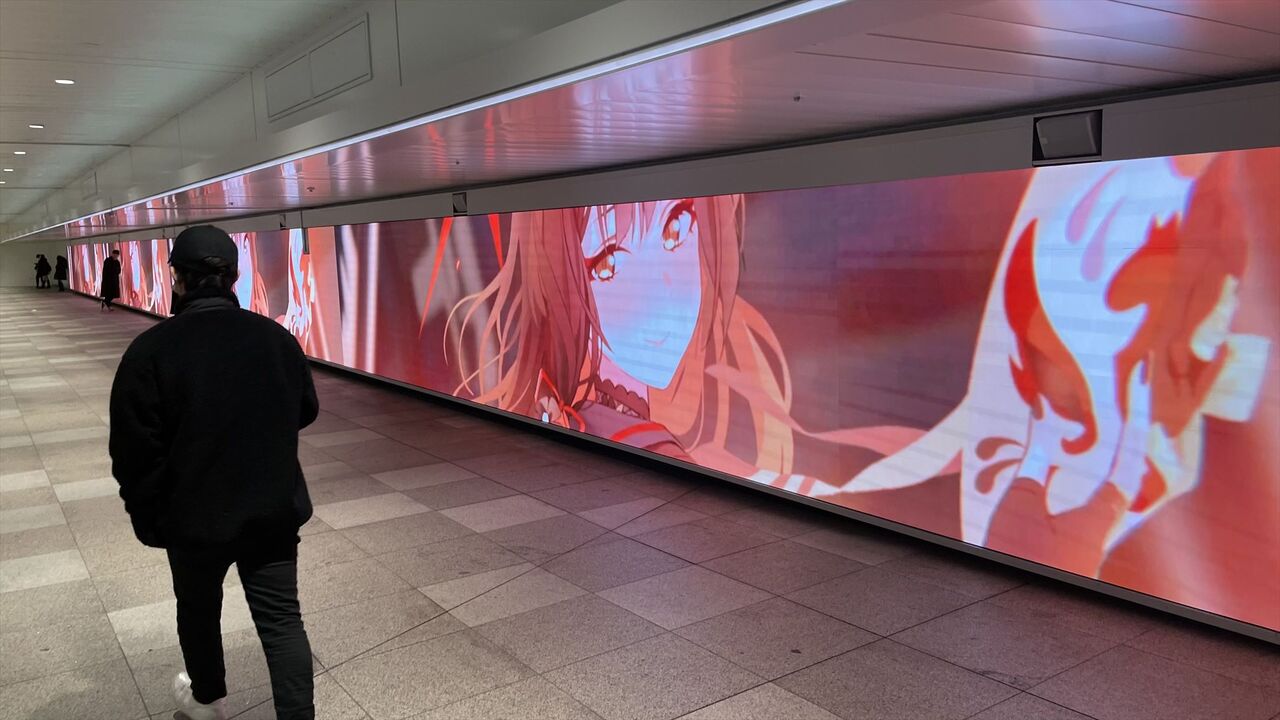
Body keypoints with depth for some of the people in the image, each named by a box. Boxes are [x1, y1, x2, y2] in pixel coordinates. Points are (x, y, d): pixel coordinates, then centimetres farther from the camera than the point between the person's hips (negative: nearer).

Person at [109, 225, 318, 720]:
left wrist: (147, 519, 1)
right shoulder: (278, 338, -3)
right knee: (282, 620, 7)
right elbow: (306, 412, 10)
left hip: (195, 516, -1)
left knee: (198, 612, 22)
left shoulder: (151, 349, -15)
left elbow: (135, 451, -13)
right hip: (275, 510, 2)